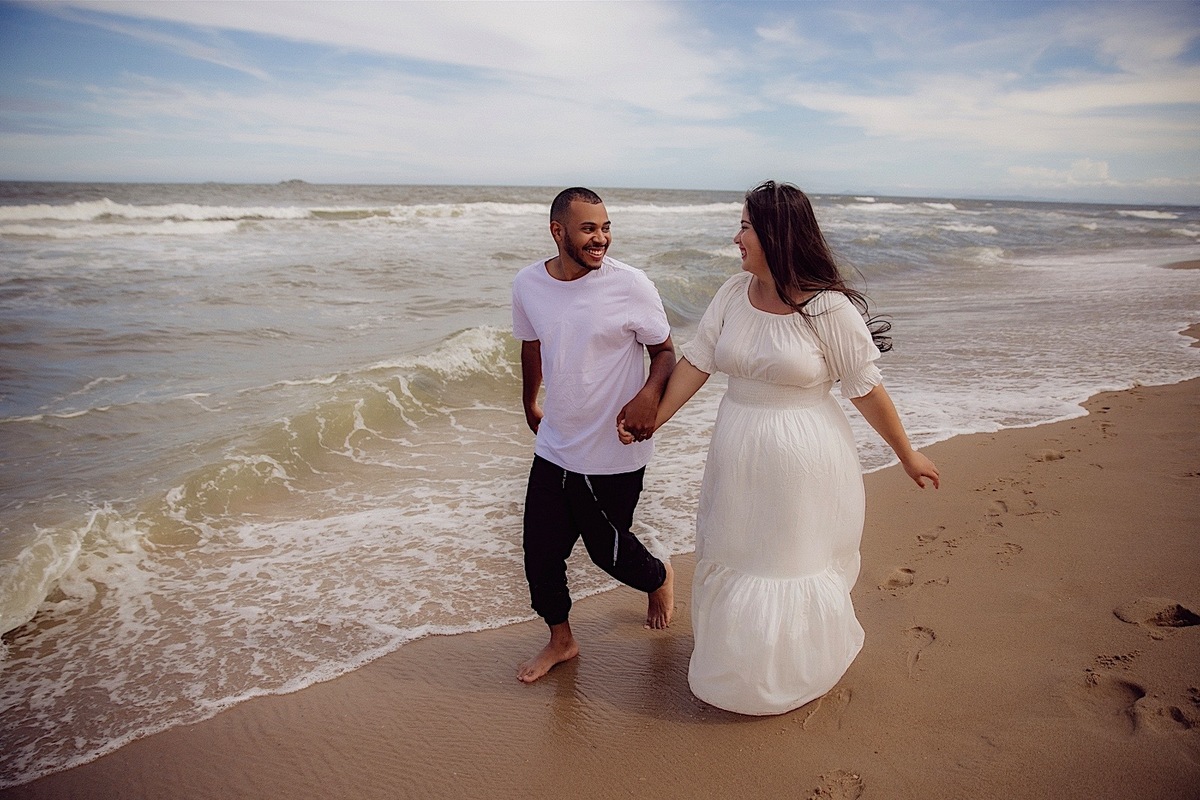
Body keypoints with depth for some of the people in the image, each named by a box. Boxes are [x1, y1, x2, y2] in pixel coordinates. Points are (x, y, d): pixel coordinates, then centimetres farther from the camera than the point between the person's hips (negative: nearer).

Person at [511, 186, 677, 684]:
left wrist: (650, 394, -27)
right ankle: (560, 640, 35)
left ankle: (659, 579, 47)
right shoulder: (528, 285, -4)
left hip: (613, 455, -4)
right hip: (553, 449, 4)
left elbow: (664, 352, -6)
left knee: (607, 549, 11)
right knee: (540, 550, 9)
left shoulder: (631, 285, -16)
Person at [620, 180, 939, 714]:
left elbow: (866, 389, -11)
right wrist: (654, 420, -2)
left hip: (802, 459, -5)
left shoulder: (828, 307, -18)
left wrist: (907, 455, -3)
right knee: (733, 557, 19)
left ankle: (793, 674, 39)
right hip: (738, 453, 5)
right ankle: (735, 658, 44)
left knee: (795, 564, 12)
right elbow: (696, 361, 1)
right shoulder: (734, 293, -3)